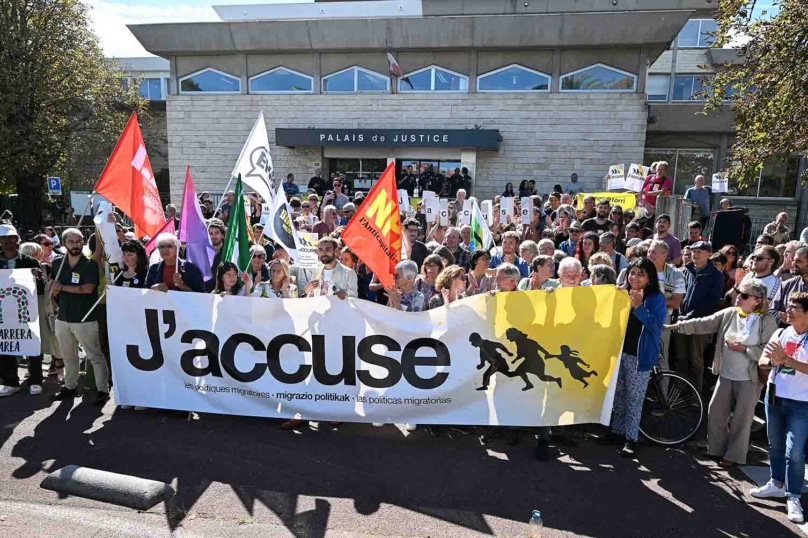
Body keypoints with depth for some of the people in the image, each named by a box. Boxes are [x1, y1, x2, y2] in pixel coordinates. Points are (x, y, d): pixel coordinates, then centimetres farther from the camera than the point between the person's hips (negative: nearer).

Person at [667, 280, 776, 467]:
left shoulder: (767, 320, -9)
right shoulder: (729, 313, 1)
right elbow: (703, 324, -4)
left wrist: (744, 349, -21)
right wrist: (677, 326, -12)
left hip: (749, 378, -4)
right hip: (726, 375, 5)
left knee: (741, 418, 5)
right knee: (715, 412, 10)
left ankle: (734, 455, 20)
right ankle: (717, 448, 28)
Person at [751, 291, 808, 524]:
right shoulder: (780, 334, 3)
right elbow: (763, 360, 2)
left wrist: (786, 359, -32)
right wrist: (773, 361, -19)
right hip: (774, 398, 6)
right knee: (775, 445, 18)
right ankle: (777, 484, 34)